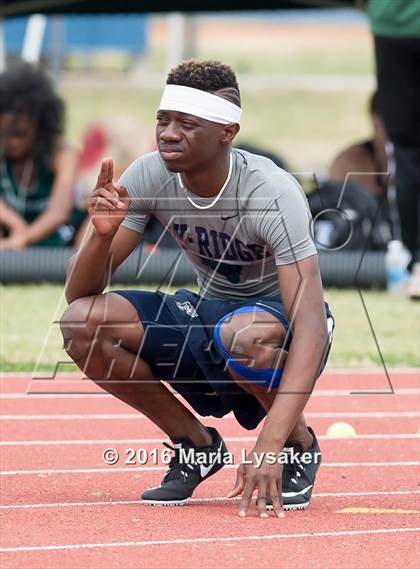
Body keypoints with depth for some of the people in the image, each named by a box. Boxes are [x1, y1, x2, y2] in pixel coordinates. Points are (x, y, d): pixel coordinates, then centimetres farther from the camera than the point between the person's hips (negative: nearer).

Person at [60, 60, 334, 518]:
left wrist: (270, 444, -49)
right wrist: (104, 234, -35)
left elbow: (311, 326, -37)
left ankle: (300, 444, -8)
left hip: (282, 321, -5)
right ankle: (196, 445, 1)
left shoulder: (272, 194, -29)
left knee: (242, 333, -41)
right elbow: (78, 293, -11)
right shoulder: (149, 177, -14)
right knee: (83, 322, -19)